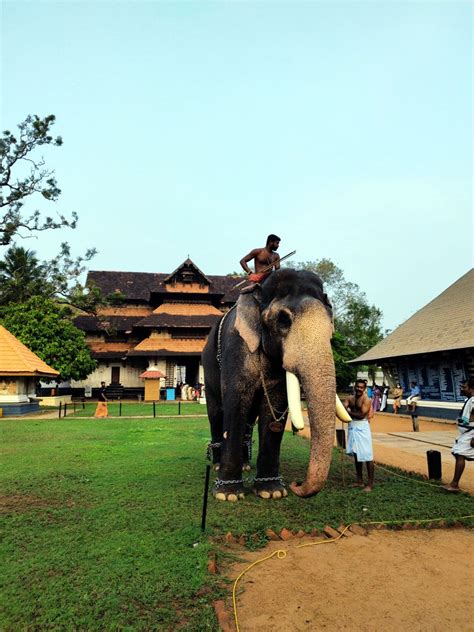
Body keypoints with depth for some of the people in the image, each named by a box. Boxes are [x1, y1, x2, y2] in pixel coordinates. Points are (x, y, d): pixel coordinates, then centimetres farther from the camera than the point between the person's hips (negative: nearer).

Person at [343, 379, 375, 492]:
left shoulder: (366, 400, -8)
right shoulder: (350, 398, 10)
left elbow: (362, 415, -17)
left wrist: (349, 412, -11)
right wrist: (344, 410, -22)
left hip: (362, 428, -7)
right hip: (352, 427, 7)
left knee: (367, 456, -4)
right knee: (356, 455, 14)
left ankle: (370, 483, 3)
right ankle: (360, 481, 24)